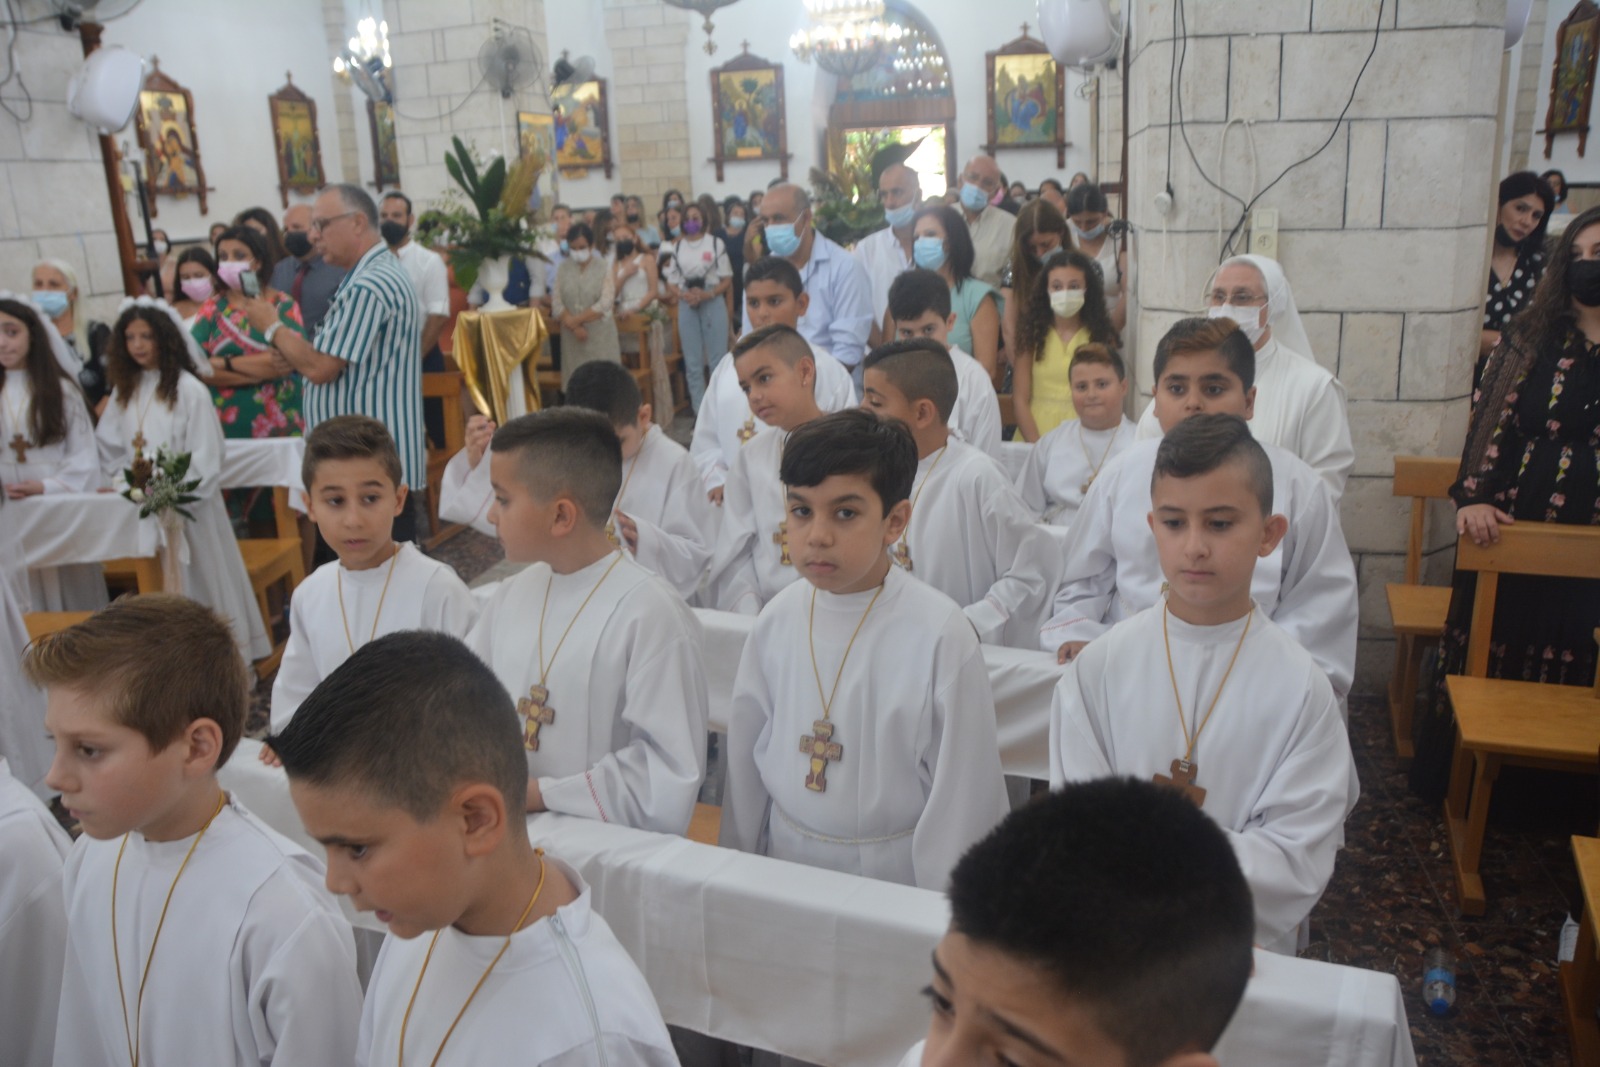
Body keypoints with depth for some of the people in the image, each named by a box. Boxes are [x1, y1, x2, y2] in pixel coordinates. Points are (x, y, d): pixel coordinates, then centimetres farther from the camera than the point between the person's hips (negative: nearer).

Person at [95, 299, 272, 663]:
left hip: (188, 508, -5)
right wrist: (125, 484, -1)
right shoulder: (124, 391, 10)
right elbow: (110, 449, 14)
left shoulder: (189, 390, -10)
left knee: (201, 583, 2)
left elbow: (205, 462, -13)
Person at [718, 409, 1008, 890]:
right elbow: (746, 763, 5)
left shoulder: (940, 634, -19)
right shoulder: (777, 621, -5)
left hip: (897, 871, -3)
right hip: (785, 864, 4)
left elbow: (962, 789, -12)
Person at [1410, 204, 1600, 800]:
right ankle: (1460, 778, 22)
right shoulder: (1530, 338, 2)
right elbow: (1489, 419, -3)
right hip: (1511, 526, 0)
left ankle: (1550, 790, 22)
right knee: (1485, 652, 8)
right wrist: (1470, 499, -15)